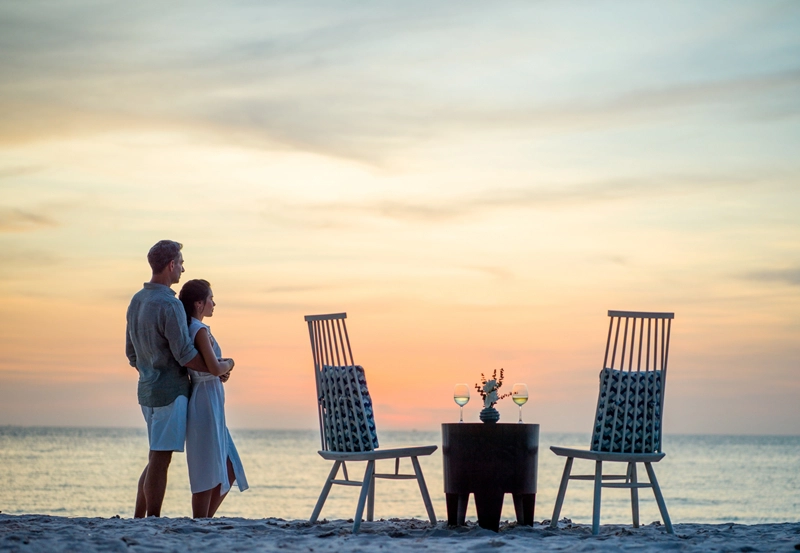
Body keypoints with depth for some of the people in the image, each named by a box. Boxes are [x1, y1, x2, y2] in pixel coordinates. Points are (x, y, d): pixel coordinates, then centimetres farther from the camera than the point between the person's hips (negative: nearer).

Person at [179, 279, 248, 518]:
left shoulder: (190, 329, 14)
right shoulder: (200, 330, -13)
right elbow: (215, 367, -22)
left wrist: (220, 369, 8)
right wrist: (228, 363, -3)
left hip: (211, 406, 10)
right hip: (205, 403, -10)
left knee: (229, 472, 13)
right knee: (208, 473, -5)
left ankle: (204, 522, 16)